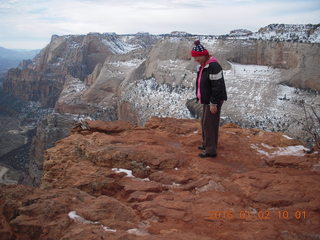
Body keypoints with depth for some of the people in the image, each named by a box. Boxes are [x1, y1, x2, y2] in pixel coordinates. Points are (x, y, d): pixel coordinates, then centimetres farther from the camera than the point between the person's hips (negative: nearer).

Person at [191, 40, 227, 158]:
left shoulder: (213, 66, -24)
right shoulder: (202, 65, 7)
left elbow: (217, 86, -24)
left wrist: (213, 103, -22)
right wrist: (200, 97, 17)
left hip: (214, 101, -10)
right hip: (207, 100, 10)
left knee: (210, 124, -3)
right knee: (204, 122, 19)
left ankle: (211, 151, 6)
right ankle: (206, 144, 35)